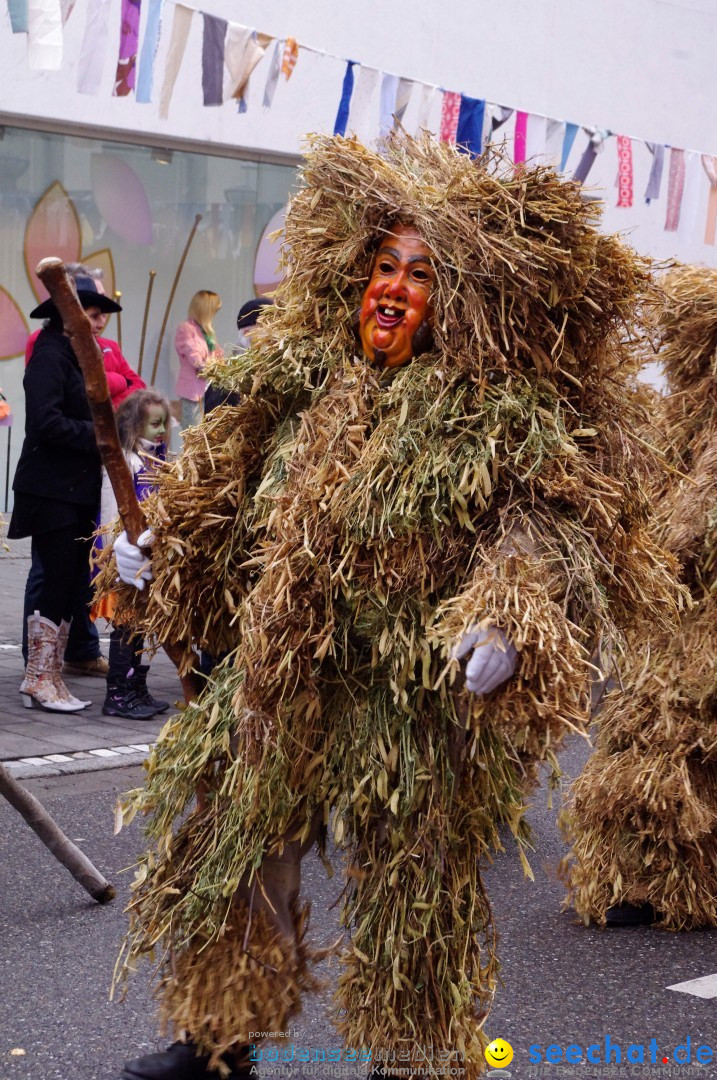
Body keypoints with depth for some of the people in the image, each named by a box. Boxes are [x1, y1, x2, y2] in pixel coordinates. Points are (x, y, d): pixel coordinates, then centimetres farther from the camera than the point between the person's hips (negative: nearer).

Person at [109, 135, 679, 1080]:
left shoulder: (508, 422, -10)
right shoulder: (304, 383, 8)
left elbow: (553, 533, -17)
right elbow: (229, 494, 19)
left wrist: (512, 623, -34)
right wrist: (157, 553, 10)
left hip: (418, 713, -6)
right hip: (274, 686, 6)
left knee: (411, 893, 8)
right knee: (219, 850, 14)